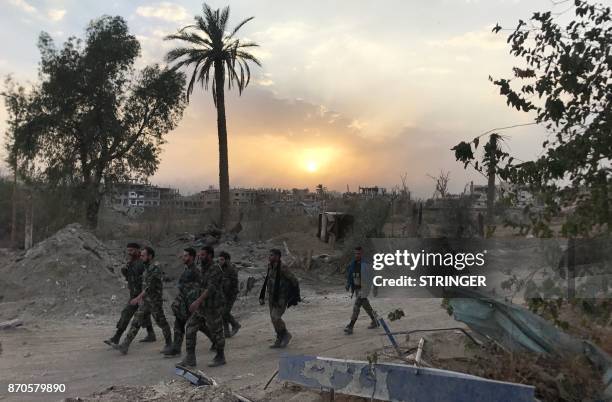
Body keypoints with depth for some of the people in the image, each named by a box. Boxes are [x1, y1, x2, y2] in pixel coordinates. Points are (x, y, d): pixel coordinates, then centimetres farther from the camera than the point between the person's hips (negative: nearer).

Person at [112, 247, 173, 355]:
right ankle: (124, 346, 0)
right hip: (145, 302, 8)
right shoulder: (146, 269, 9)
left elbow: (150, 286, -26)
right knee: (136, 322, 1)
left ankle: (169, 344, 23)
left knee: (161, 323, 6)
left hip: (155, 302, -8)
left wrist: (138, 298, -30)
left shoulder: (155, 269, -19)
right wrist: (141, 298, 23)